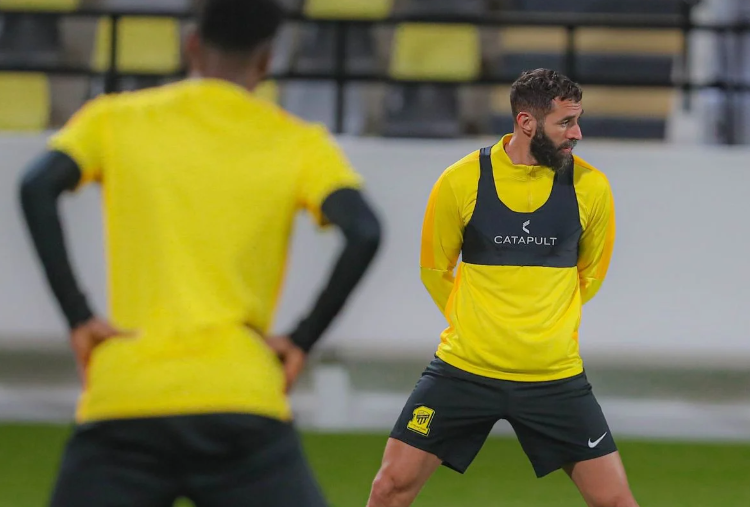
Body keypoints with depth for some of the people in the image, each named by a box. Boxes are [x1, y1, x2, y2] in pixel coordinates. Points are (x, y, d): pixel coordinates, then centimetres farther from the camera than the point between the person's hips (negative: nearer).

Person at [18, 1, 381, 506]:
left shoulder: (116, 119, 12)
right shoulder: (298, 144, 9)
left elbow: (38, 187, -6)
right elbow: (364, 232, -7)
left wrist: (79, 318, -4)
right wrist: (302, 341, 0)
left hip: (119, 406, 1)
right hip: (243, 402, -1)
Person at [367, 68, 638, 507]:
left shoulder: (590, 186, -3)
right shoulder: (461, 182, -6)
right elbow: (435, 270, 9)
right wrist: (474, 327, 11)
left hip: (555, 377, 1)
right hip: (463, 368, -1)